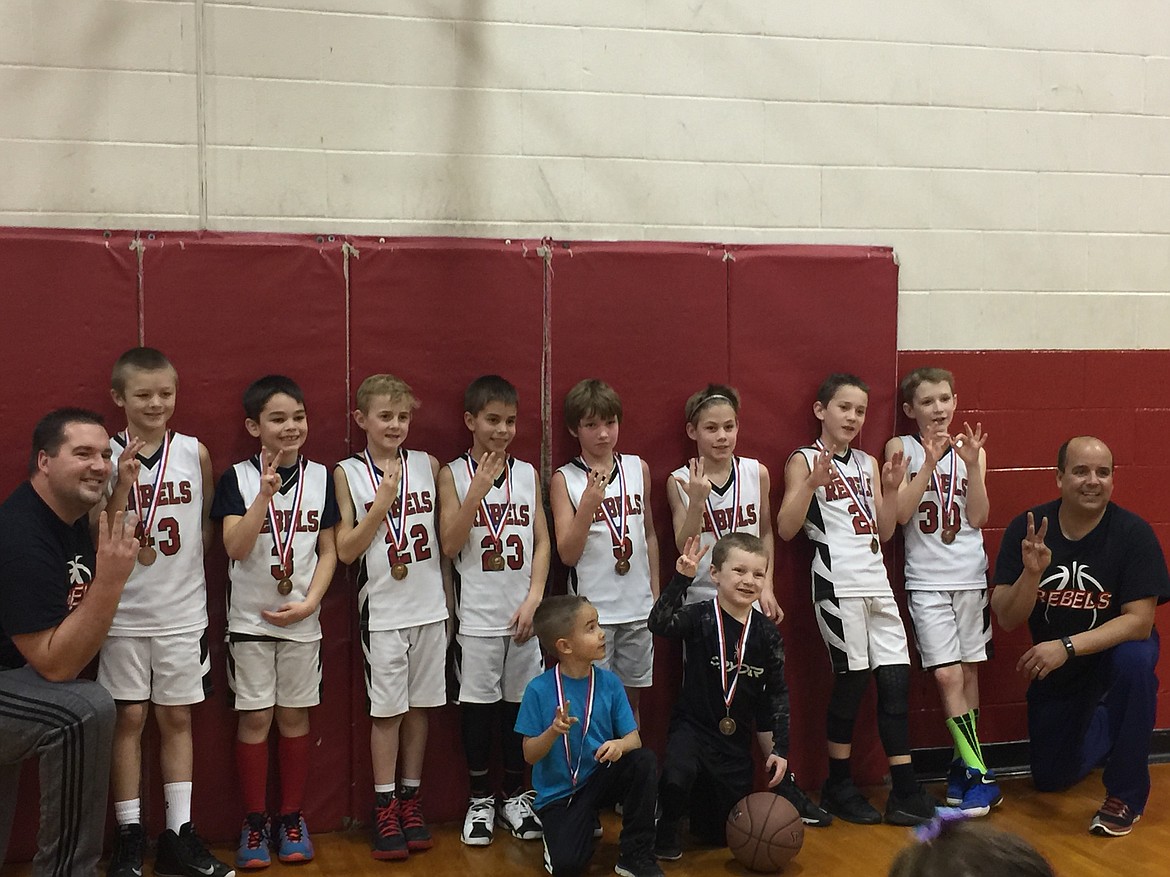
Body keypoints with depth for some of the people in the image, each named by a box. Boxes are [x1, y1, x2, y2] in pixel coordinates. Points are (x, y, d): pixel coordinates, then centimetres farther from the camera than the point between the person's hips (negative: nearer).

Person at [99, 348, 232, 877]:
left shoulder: (194, 452, -1)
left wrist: (183, 570, 0)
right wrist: (124, 483, -20)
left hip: (183, 611, 2)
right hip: (124, 611, -1)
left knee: (177, 718, 8)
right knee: (128, 719, 5)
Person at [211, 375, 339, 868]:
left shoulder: (319, 477, 1)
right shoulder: (238, 478, -5)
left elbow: (329, 550, 3)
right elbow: (236, 548, -15)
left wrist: (310, 603, -8)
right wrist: (264, 495, -26)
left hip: (301, 621, 2)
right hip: (250, 619, -2)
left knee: (294, 716, 7)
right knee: (255, 718, 2)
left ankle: (291, 818, 19)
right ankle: (254, 822, 14)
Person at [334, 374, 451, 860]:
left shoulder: (427, 465, 4)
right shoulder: (348, 473, -2)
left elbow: (444, 537, 11)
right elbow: (346, 550, -6)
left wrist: (448, 600, 10)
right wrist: (383, 502, -14)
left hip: (428, 607, 2)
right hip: (382, 610, -2)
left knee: (419, 705, 9)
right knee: (387, 709, 2)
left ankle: (411, 800, 20)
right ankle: (385, 808, 12)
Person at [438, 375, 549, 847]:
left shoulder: (528, 474, 6)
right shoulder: (454, 474, -2)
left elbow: (541, 542, 6)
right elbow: (450, 546, -9)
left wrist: (534, 600, -5)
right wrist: (477, 490, -18)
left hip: (523, 613, 2)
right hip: (477, 616, -2)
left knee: (519, 702, 8)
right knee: (477, 704, 4)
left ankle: (514, 796, 22)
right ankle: (481, 798, 18)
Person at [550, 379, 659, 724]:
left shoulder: (638, 468, 6)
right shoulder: (565, 479, -4)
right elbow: (568, 554, -9)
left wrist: (655, 592, 15)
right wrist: (589, 501, -21)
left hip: (638, 606, 3)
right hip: (592, 609, -3)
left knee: (631, 697, 12)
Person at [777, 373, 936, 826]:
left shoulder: (868, 463, 15)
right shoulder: (804, 460, -1)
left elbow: (884, 531, 16)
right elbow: (786, 529, -9)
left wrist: (892, 488, 2)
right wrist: (811, 483, -20)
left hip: (876, 581, 6)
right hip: (837, 584, -6)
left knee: (896, 678, 1)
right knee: (851, 678, -2)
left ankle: (905, 790, 5)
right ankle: (838, 785, 13)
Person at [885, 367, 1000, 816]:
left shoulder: (970, 449, 8)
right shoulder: (901, 448, 1)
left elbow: (978, 517, -1)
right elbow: (900, 513, -9)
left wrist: (972, 464, -12)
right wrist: (930, 462, -15)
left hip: (971, 575, 3)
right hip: (927, 579, -3)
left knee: (969, 670, 7)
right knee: (947, 674, -10)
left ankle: (962, 764, 19)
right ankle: (979, 774, -6)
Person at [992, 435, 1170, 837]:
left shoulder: (1133, 533, -22)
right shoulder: (1026, 529, -16)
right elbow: (1006, 619, -17)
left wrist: (1067, 647, -36)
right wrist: (1032, 572, -36)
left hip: (1116, 647, -3)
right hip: (1054, 667, 3)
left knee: (1134, 661, -39)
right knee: (1050, 779, 10)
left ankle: (1125, 795, -19)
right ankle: (1102, 724, 46)